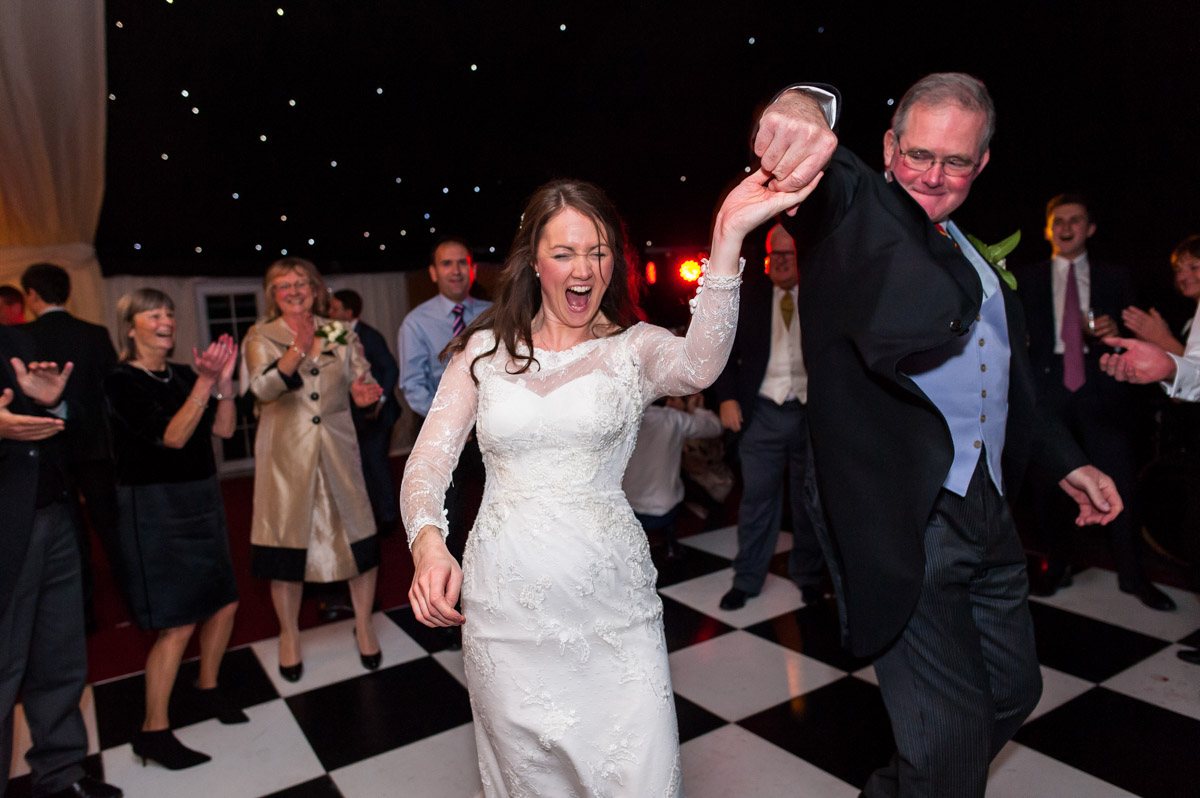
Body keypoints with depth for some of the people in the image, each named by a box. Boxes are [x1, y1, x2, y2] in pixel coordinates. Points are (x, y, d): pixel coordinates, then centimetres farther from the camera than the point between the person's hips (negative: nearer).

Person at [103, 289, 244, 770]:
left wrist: (223, 379, -12)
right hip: (155, 506, -7)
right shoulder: (121, 382, -11)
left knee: (224, 603, 12)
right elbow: (172, 437, -21)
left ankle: (208, 686, 35)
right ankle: (153, 731, 10)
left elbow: (224, 429, 1)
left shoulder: (182, 375, 7)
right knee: (177, 623, -5)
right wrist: (205, 382, -30)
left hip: (202, 499, 7)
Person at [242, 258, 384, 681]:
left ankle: (364, 626, 21)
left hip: (337, 450, 2)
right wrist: (297, 351, -29)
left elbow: (361, 379, 11)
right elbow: (263, 388, -14)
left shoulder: (340, 333, 9)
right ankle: (289, 636, 25)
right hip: (286, 454, -1)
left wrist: (363, 392, -13)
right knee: (287, 545, 5)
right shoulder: (260, 337, 2)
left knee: (361, 539, 0)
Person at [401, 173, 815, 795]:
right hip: (505, 601, 2)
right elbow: (428, 461, -1)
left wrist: (728, 238, -38)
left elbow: (698, 366, -25)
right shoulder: (484, 349, 4)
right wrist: (428, 541, -21)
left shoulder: (634, 348, -1)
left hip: (611, 601, -1)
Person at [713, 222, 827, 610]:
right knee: (757, 497, 6)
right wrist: (727, 398, -3)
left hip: (812, 413, 0)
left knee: (810, 499, 11)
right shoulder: (747, 296, 5)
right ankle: (747, 578, 21)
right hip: (763, 413, 0)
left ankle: (808, 576, 29)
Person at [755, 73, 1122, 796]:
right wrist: (807, 107, -49)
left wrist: (1067, 461, 22)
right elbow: (827, 182, -29)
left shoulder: (980, 262, 18)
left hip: (989, 516, 9)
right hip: (900, 519, -8)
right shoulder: (857, 213, -5)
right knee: (952, 736, -4)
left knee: (1014, 690, 23)